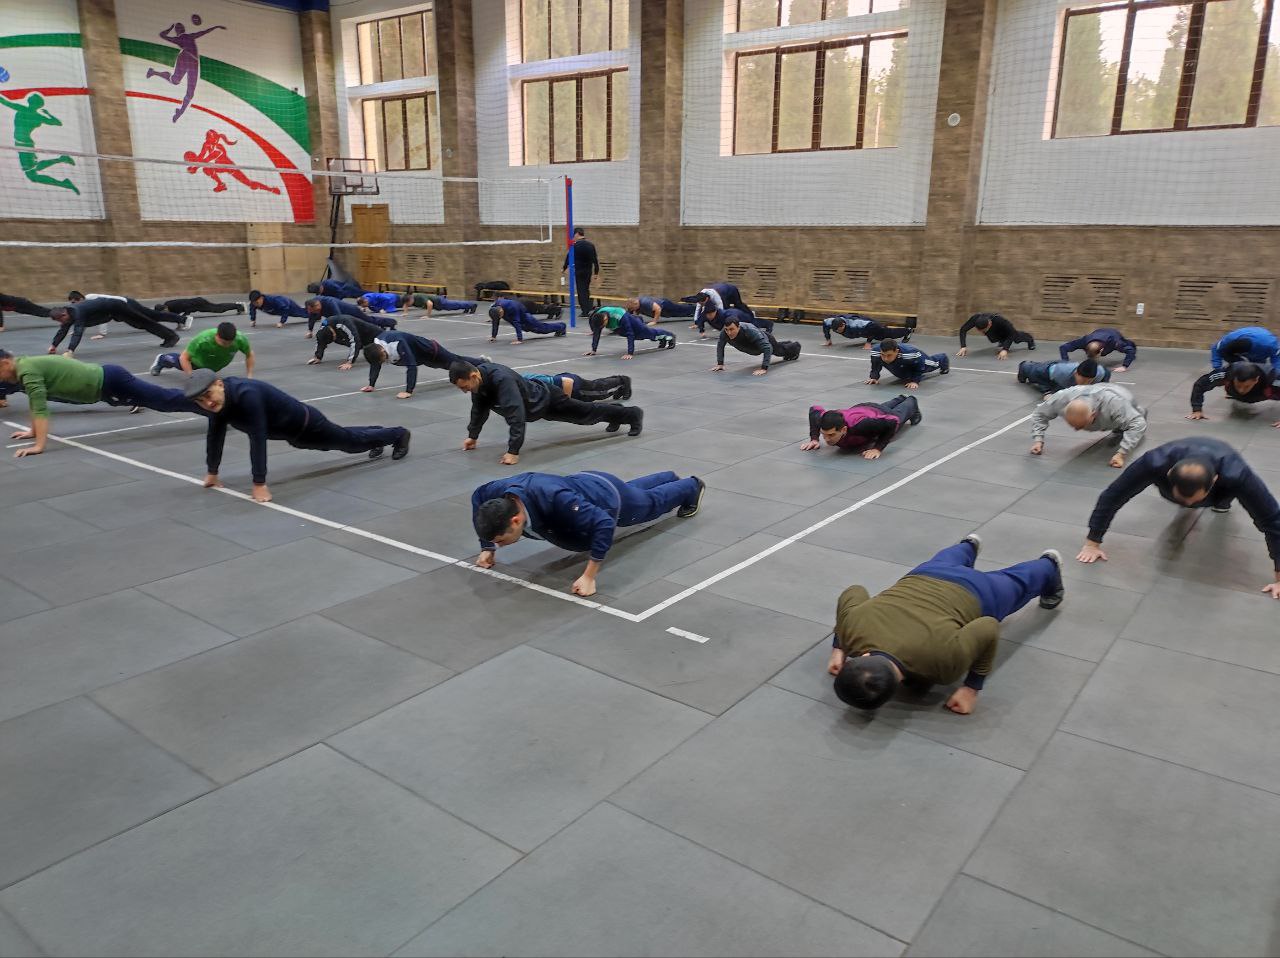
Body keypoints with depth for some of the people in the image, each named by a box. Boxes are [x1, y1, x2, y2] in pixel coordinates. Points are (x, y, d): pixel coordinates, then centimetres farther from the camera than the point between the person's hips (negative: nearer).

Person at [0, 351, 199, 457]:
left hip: (110, 381, -9)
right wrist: (33, 431, 29)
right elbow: (35, 400, 27)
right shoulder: (27, 365, 13)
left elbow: (39, 407, -24)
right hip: (105, 383, 9)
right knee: (165, 400, 18)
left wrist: (39, 445, -26)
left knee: (169, 400, -11)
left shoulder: (27, 370, -16)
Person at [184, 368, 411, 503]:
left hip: (306, 424, -7)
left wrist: (259, 484, -40)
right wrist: (212, 472, 0)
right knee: (344, 439, 32)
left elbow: (257, 439, -42)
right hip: (291, 431, 7)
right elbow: (215, 434, -4)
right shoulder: (216, 398, -17)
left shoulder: (246, 395, -42)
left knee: (351, 441, 17)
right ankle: (379, 438, 60)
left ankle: (398, 434, 44)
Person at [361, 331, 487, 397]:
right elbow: (375, 364, -6)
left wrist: (408, 391, -52)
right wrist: (371, 385, -13)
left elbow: (411, 366, -49)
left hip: (431, 351, -8)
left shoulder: (398, 344, -45)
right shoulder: (375, 345, -21)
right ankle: (481, 360, 58)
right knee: (456, 361, 32)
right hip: (423, 358, 8)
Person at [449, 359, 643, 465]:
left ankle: (633, 414, 31)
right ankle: (616, 416, 51)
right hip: (533, 405, 8)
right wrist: (473, 435, 2)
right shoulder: (477, 378, -18)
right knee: (584, 413, 27)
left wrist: (513, 451, -51)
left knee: (587, 413, 10)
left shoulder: (501, 379, -45)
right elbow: (480, 407, 0)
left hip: (544, 400, -8)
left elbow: (516, 415, -50)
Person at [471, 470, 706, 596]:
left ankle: (692, 486, 61)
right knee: (634, 488, 39)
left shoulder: (556, 500, -53)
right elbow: (478, 499, -10)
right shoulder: (501, 491, -34)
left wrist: (589, 576, -49)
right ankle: (671, 478, 71)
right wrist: (487, 547, -10)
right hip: (584, 483, 6)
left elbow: (604, 524, -49)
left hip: (610, 497, -6)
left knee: (652, 502, 29)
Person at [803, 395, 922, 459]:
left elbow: (893, 421, -42)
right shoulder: (823, 420, -41)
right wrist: (814, 439, -23)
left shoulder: (859, 424, -54)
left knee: (899, 413, 34)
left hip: (883, 416, -4)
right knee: (886, 407, 40)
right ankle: (900, 399, 72)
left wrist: (878, 449, -47)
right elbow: (814, 409, -16)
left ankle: (911, 402, 66)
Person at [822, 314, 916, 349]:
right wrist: (828, 339, -11)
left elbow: (872, 326, -45)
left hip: (869, 325, -6)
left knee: (888, 332, 19)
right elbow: (825, 322, -11)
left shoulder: (854, 325, -49)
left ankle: (908, 330, 47)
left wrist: (868, 343, -42)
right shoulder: (832, 322, -35)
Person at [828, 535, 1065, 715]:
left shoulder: (940, 658, -43)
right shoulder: (852, 625, -33)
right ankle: (969, 545, 66)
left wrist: (973, 688, -25)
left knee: (1017, 584, 30)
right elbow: (853, 591, -12)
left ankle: (1049, 566, 59)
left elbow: (989, 629, -30)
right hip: (922, 579, 3)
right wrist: (838, 648, -10)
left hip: (974, 596, -3)